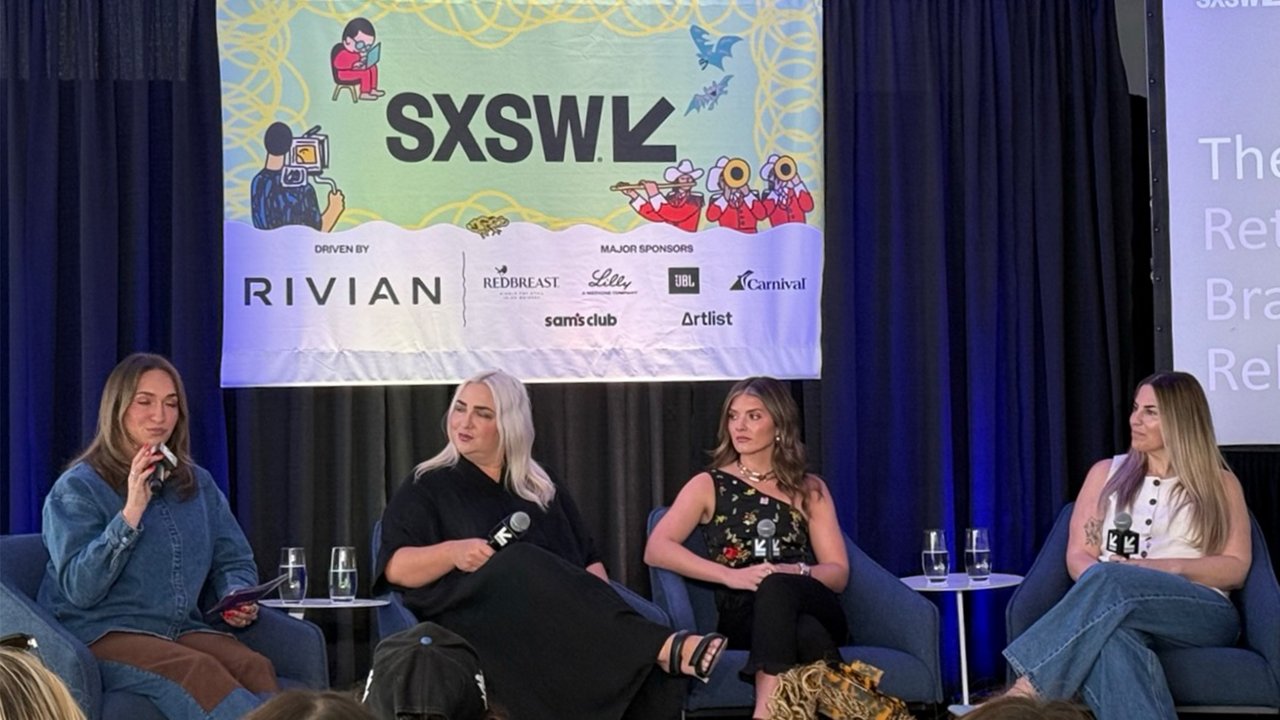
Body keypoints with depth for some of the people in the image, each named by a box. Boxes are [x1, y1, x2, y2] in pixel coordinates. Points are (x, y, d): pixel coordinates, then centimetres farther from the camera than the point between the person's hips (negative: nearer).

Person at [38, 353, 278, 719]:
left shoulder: (198, 484, 17)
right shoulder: (76, 489, 1)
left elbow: (234, 562, 22)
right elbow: (80, 589, -11)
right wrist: (132, 512, -17)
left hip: (183, 629, 5)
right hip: (100, 633, -5)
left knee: (255, 667, -29)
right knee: (198, 669, -36)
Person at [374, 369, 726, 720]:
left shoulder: (544, 491, 24)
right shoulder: (426, 489, 13)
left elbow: (589, 559, 20)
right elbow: (395, 568, 2)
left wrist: (602, 605, -3)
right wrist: (453, 552, -18)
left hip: (565, 612, 3)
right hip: (476, 619, -3)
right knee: (523, 566, -38)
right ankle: (665, 647, -51)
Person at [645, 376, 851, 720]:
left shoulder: (810, 490, 19)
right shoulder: (708, 486, 14)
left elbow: (838, 573, 12)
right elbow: (656, 550, -3)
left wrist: (793, 573, -13)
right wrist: (731, 576, -17)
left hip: (815, 609, 1)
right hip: (743, 616, -1)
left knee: (776, 588, -38)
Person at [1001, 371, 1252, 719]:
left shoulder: (1220, 484, 17)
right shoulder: (1107, 472, 22)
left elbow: (1236, 568, 8)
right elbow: (1078, 555, 14)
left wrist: (1168, 567, -9)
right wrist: (1102, 584, -10)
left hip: (1202, 615, -1)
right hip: (1115, 605, 1)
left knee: (1110, 579, -37)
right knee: (1108, 635, -42)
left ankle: (1026, 691, -43)